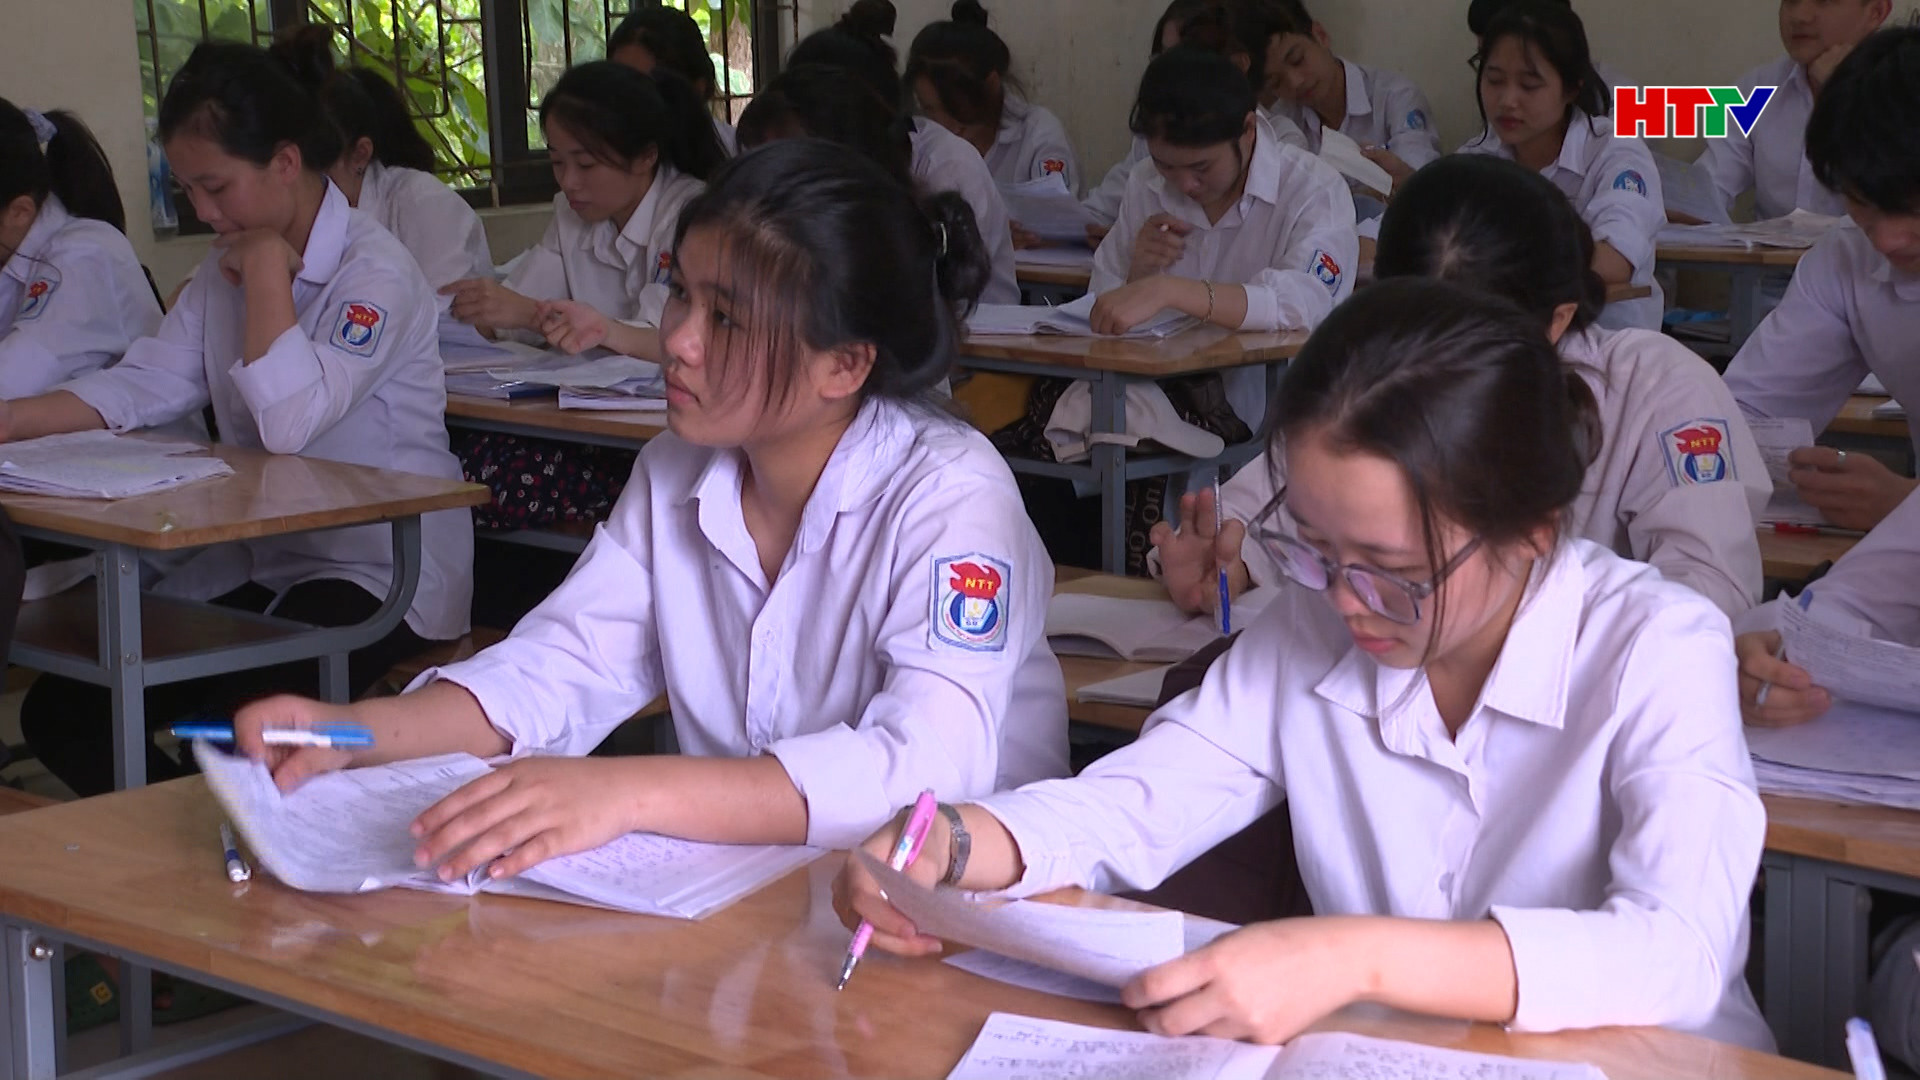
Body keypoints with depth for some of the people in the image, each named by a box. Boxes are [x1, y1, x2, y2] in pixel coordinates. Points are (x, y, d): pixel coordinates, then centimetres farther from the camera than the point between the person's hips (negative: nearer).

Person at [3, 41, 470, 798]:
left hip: (380, 572, -8)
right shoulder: (222, 274, 12)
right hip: (258, 560, 9)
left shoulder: (375, 273, -16)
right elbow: (141, 387, 4)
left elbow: (290, 422, -29)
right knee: (62, 713, -2)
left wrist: (266, 266, -19)